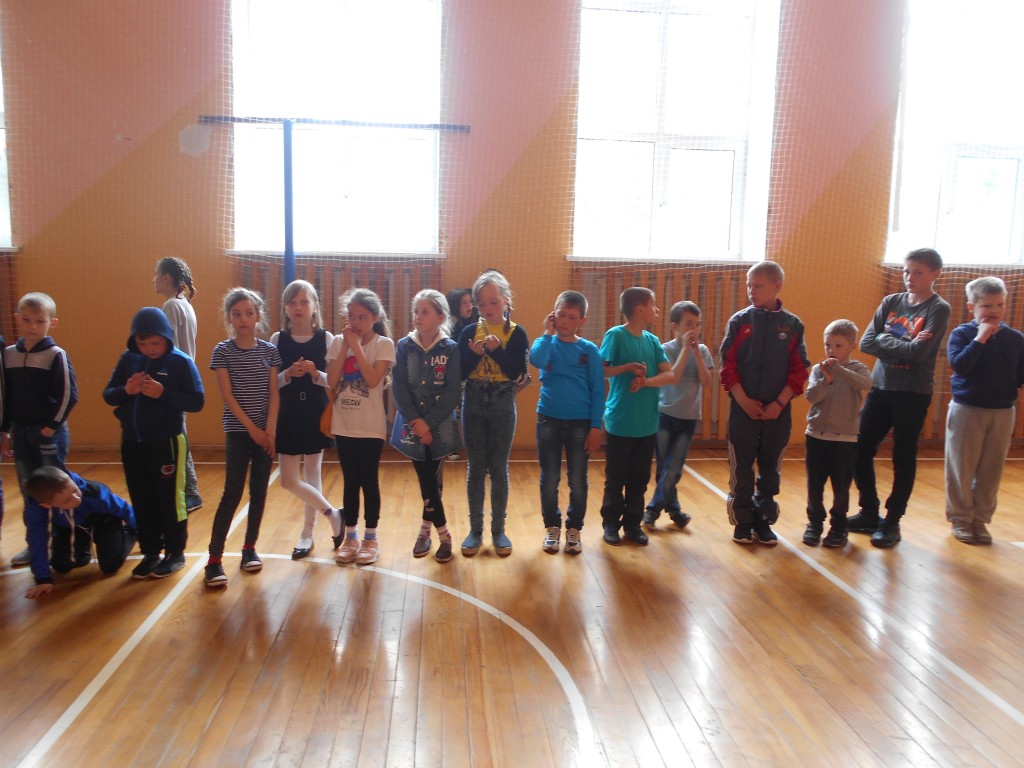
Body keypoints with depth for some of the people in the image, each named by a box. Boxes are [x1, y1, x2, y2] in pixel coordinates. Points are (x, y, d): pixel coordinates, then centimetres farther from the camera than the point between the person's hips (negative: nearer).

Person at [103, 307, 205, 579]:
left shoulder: (180, 361, -10)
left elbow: (197, 402, -12)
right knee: (142, 500, 12)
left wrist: (163, 393, -24)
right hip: (132, 442, 5)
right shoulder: (128, 359, 4)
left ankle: (175, 553, 19)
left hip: (167, 441, -5)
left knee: (170, 499, 5)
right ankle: (150, 552, 25)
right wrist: (126, 390, -14)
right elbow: (108, 395, 7)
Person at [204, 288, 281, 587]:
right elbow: (227, 395, -8)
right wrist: (252, 428, -12)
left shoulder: (269, 350, 3)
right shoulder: (223, 351, -3)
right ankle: (214, 559, -2)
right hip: (238, 431, -3)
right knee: (233, 492, -7)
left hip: (266, 431, 3)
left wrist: (270, 429, -8)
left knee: (259, 492, 7)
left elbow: (274, 394, 2)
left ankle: (249, 548, 21)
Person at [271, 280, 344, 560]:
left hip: (317, 413, -1)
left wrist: (316, 374, -23)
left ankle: (307, 534, 23)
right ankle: (332, 514, 19)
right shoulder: (277, 339, 0)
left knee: (312, 473, 8)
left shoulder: (326, 338, -3)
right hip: (289, 414, 1)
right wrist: (287, 374, -19)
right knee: (288, 480, -1)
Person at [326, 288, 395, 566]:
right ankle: (350, 536, 23)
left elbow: (373, 380, -21)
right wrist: (345, 346, -12)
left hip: (371, 426, -3)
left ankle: (370, 538, 18)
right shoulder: (338, 342, 2)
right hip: (344, 424, 3)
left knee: (369, 481, 5)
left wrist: (356, 346, -18)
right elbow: (332, 382, -8)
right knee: (350, 481, 11)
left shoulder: (383, 344, -7)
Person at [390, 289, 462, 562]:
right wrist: (416, 421, -15)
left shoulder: (451, 349, -5)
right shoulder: (404, 346, 0)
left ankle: (426, 529, 20)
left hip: (440, 426, -1)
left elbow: (453, 391, -9)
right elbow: (399, 388, -4)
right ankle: (443, 535, 19)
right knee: (427, 480, 3)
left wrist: (429, 423, -16)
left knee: (431, 480, 1)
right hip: (411, 425, 1)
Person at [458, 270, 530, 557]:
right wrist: (474, 354, -19)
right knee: (476, 468, 7)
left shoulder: (517, 334, -4)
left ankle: (498, 529, 16)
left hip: (503, 404, -1)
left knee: (499, 468, 6)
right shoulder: (469, 332, 1)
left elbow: (518, 374, -13)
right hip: (474, 404, 2)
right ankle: (475, 529, 17)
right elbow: (460, 373, -3)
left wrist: (497, 350, -23)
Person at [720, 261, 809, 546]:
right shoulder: (739, 321, -2)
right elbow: (728, 365, -4)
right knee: (741, 467, 5)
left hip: (778, 410, 1)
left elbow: (799, 371, -1)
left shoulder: (792, 325, 0)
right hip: (743, 407, -1)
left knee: (770, 467, 10)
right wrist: (743, 400, -12)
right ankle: (742, 520, 18)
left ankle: (764, 520, 23)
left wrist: (779, 403, -10)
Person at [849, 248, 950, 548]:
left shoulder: (938, 309, -6)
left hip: (913, 393, -5)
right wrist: (903, 348, -12)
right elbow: (866, 343, -3)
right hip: (880, 388, 5)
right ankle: (869, 513, 22)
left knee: (903, 458, 4)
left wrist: (885, 339, -9)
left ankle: (892, 521, 16)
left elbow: (919, 351, -19)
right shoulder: (891, 302, 7)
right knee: (860, 451, 6)